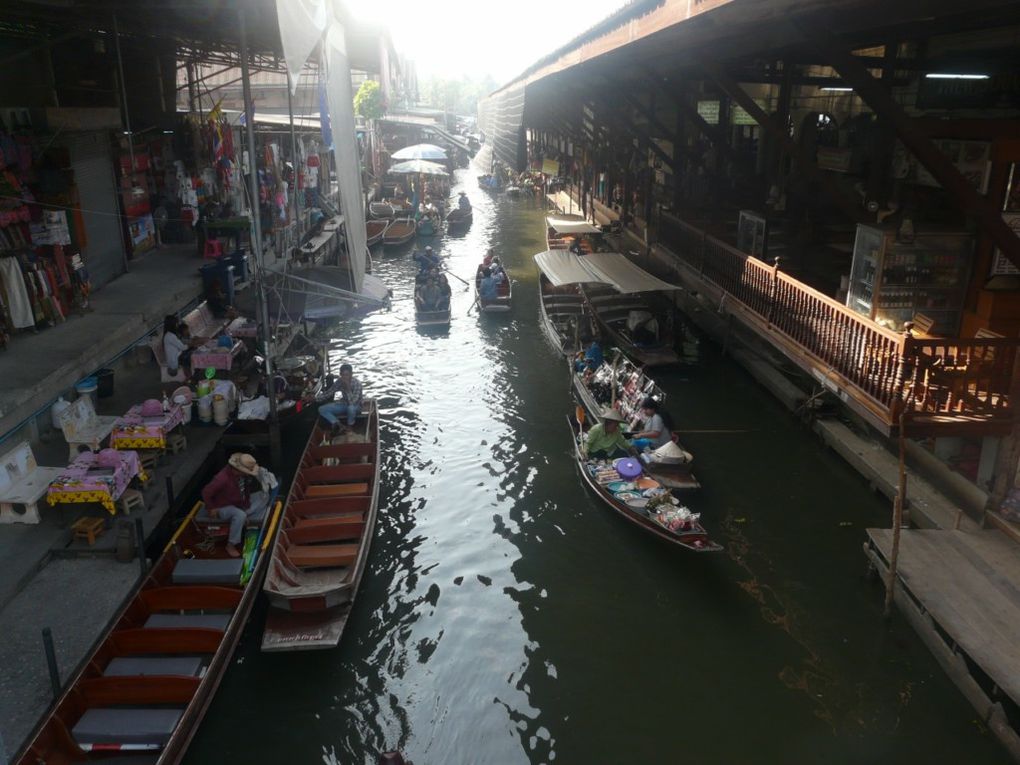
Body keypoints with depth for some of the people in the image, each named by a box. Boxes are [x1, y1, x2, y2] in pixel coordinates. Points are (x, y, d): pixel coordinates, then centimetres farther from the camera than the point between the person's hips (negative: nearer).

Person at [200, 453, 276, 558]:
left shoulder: (242, 474, -11)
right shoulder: (223, 478, -33)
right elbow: (206, 492, -25)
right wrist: (211, 509, -18)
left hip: (240, 502, 7)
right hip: (223, 507, -7)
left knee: (263, 496, -2)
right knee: (240, 515, -38)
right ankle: (230, 545, -23)